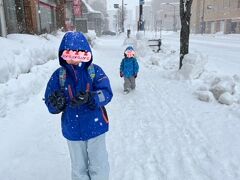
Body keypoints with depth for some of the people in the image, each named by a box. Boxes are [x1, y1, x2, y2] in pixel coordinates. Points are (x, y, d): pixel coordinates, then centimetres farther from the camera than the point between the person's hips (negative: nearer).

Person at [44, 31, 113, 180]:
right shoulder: (59, 75, -6)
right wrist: (56, 103, -31)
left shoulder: (95, 71, -10)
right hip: (72, 130, 2)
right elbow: (50, 103, -8)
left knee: (99, 167, 16)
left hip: (95, 127, -1)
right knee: (78, 168, 22)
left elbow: (106, 93, -20)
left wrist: (89, 98, -40)